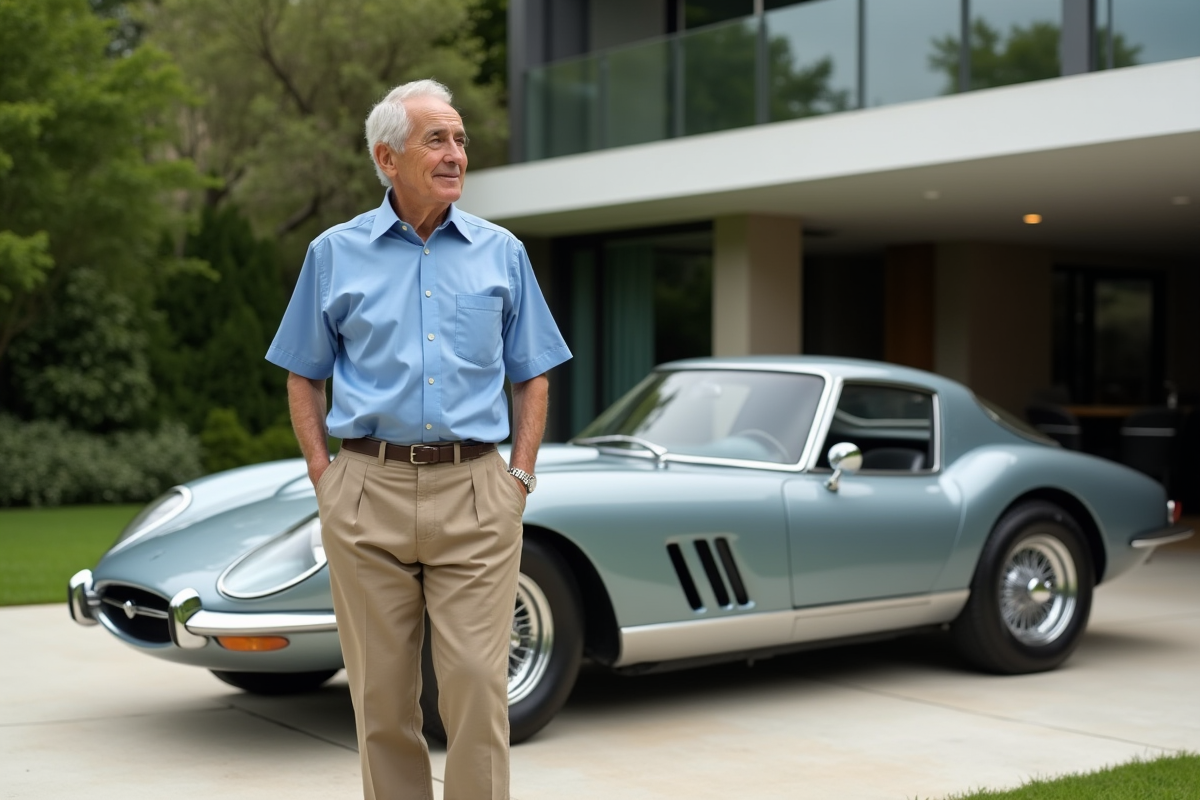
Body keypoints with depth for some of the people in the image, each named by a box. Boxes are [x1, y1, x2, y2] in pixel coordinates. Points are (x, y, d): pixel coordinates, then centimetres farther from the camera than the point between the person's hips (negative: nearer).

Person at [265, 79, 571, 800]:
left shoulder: (502, 252, 9)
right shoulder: (335, 253, 7)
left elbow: (532, 377, 13)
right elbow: (304, 377, 12)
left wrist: (521, 477, 2)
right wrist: (325, 477, 1)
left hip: (476, 495, 0)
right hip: (369, 495, 0)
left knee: (477, 682, -5)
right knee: (381, 692, 6)